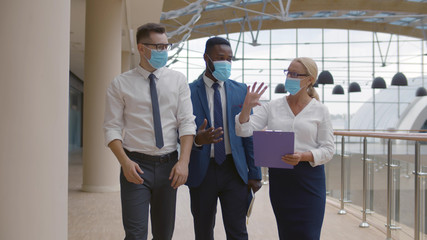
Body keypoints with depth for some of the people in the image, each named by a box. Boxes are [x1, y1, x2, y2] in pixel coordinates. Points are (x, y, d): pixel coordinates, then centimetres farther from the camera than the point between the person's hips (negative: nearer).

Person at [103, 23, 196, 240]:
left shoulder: (178, 80, 5)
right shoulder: (120, 84, 0)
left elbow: (187, 123, 0)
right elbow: (112, 128, -2)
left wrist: (183, 161, -12)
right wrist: (125, 162, -17)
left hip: (168, 166, 3)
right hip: (136, 166, -2)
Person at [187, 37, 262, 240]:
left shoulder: (240, 90, 5)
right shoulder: (188, 92, -2)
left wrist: (254, 173, 2)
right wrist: (197, 139, -26)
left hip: (234, 170, 1)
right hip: (202, 170, -1)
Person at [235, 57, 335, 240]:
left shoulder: (320, 110, 1)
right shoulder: (272, 107, 6)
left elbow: (328, 149, -1)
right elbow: (244, 131, -1)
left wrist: (303, 156, -18)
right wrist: (247, 106, -16)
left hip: (309, 178, -2)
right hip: (279, 178, 2)